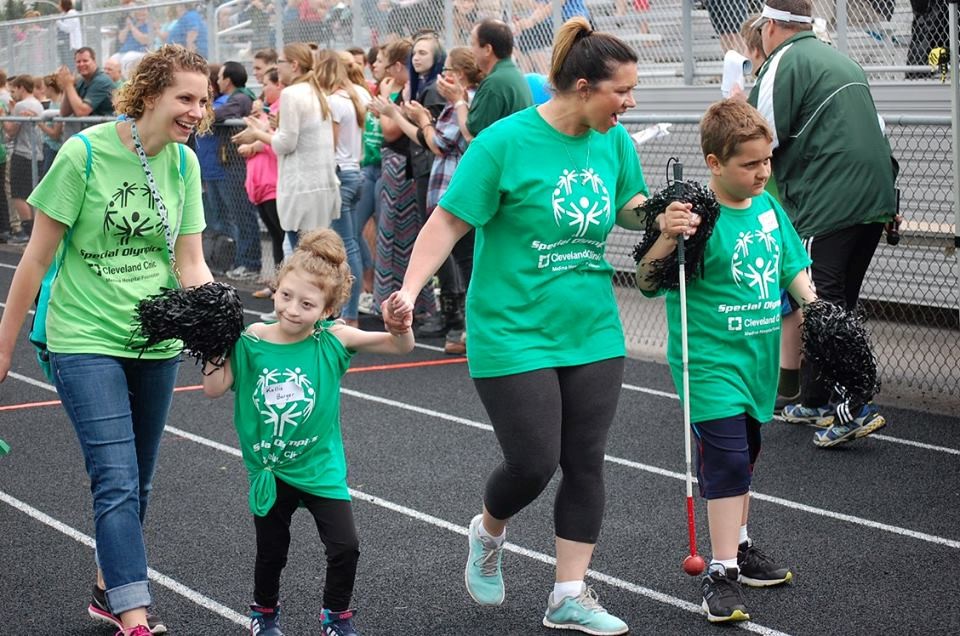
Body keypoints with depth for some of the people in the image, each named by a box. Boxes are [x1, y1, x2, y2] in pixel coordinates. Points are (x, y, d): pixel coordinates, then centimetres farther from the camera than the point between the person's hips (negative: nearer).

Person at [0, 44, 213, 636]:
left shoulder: (184, 162, 1)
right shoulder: (84, 153, -15)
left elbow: (190, 263, 3)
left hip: (157, 343, 6)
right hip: (86, 340, -5)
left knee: (135, 481, 14)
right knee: (117, 480, -14)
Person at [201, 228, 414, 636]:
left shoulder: (332, 340, -12)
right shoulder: (251, 342, -10)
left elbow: (401, 347, -11)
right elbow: (214, 388, -12)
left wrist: (400, 325, -32)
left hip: (320, 467, -1)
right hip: (268, 471, 1)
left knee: (345, 547, -7)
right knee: (271, 553, 15)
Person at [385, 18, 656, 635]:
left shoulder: (615, 141, 2)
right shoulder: (506, 141, -16)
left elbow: (629, 208, 17)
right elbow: (449, 221, -14)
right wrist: (410, 288, -25)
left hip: (593, 332, 6)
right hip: (515, 334, -5)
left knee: (585, 463, 6)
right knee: (532, 463, -5)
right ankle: (489, 532, 30)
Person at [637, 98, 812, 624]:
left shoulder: (768, 206, 3)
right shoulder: (698, 217, -19)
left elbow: (791, 265, 16)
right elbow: (647, 284, -23)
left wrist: (813, 305, 0)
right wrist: (666, 239, -39)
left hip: (758, 358, 7)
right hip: (711, 360, -7)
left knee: (743, 456, 20)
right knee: (726, 461, -10)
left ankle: (738, 547, 35)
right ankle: (721, 573, -4)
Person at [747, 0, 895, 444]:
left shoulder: (784, 63, -6)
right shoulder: (839, 59, 21)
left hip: (828, 206, -9)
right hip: (876, 202, 9)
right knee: (836, 307, 16)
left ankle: (854, 410, -11)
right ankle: (815, 403, 24)